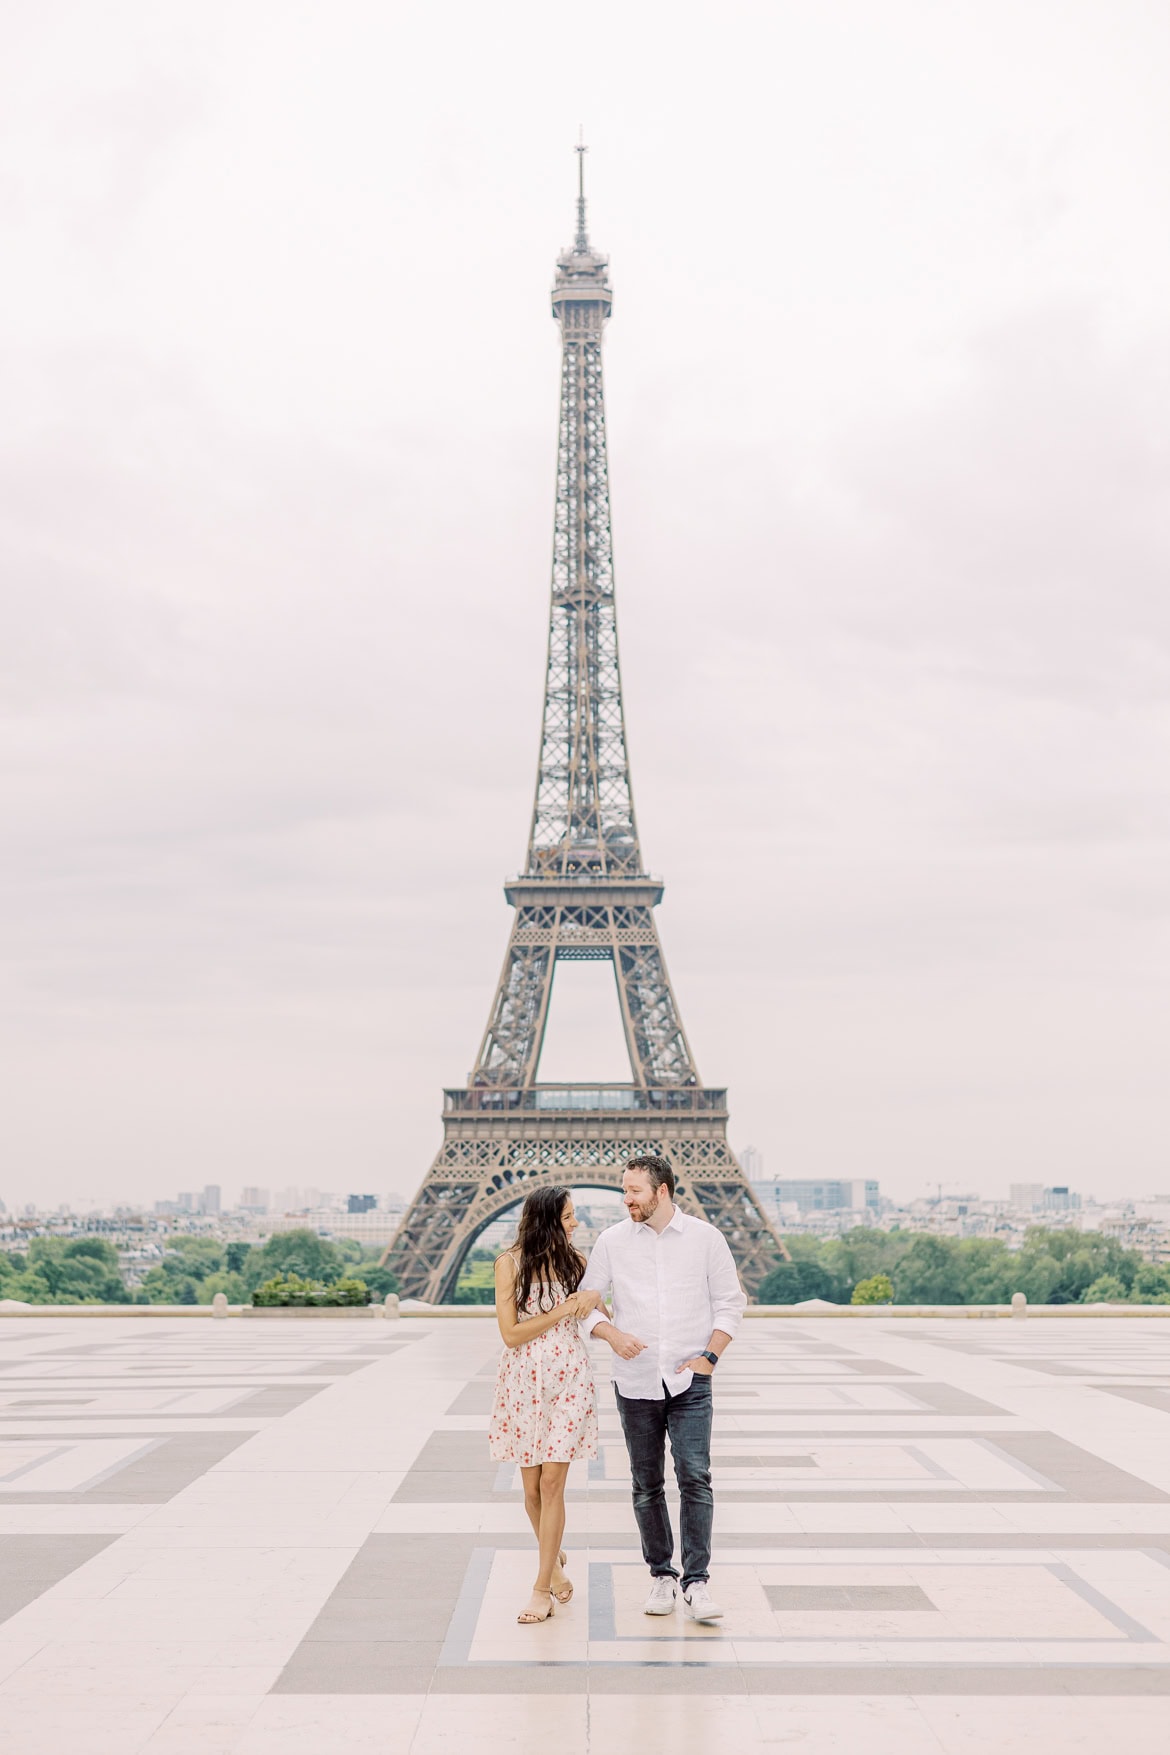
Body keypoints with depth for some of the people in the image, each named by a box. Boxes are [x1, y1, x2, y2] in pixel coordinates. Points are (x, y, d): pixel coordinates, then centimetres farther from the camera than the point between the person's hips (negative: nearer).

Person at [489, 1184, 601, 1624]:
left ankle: (542, 1588, 2)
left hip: (567, 1378, 1)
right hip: (523, 1380, -1)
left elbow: (596, 1296, 21)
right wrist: (562, 1310, -11)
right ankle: (554, 1560, 33)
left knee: (552, 1482, -6)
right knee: (532, 1486, 7)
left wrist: (594, 1297, -1)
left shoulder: (574, 1261, 5)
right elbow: (511, 1334, -8)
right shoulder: (511, 1262, -4)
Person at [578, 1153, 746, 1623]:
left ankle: (696, 1581, -5)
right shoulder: (612, 1241, 1)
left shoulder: (705, 1238, -1)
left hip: (690, 1382, -2)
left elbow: (730, 1302, 5)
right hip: (636, 1383, 2)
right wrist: (611, 1333, -13)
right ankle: (661, 1576, 20)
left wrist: (708, 1356, -5)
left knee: (695, 1478, -10)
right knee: (647, 1486, 8)